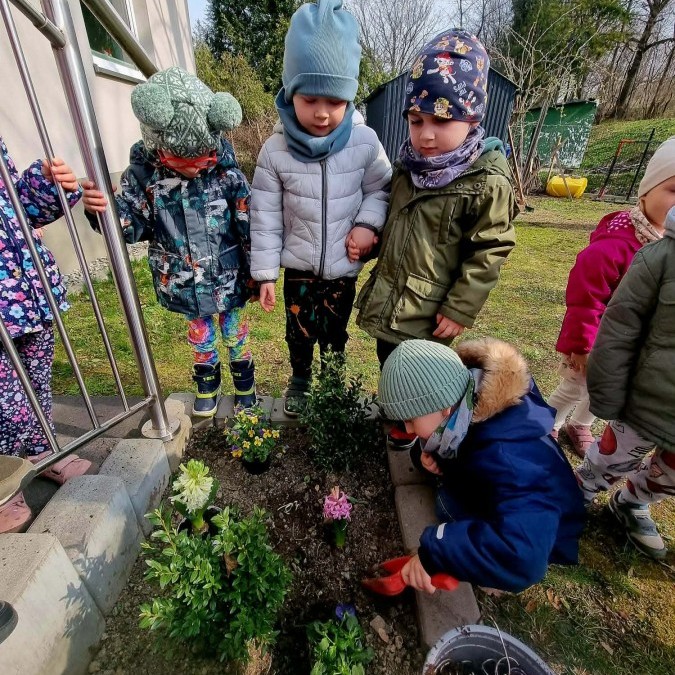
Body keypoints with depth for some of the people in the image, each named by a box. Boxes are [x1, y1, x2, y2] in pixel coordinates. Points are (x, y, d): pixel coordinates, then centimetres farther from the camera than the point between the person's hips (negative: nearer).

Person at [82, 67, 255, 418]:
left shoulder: (226, 172, -14)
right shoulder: (142, 175, -10)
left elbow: (247, 228, -8)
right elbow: (133, 226, -5)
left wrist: (255, 272, -3)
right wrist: (104, 210, -27)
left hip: (228, 280, -1)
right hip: (184, 286, 2)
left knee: (235, 336, 17)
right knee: (201, 339, 21)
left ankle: (244, 382, 42)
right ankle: (207, 384, 46)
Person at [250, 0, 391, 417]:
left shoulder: (364, 142, -11)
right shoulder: (276, 150, -10)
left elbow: (382, 189, 3)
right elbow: (265, 216, -6)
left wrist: (367, 224, -16)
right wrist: (264, 273, -5)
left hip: (344, 268, 0)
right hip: (298, 268, 1)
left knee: (336, 333, 17)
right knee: (300, 332, 15)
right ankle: (300, 382, 43)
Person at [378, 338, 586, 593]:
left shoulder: (507, 458, -42)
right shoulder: (467, 404, -20)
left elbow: (523, 555, -52)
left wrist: (432, 551, -44)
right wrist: (429, 454, -19)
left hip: (540, 532, -7)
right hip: (507, 498, 7)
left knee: (449, 502, -25)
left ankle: (493, 572, 0)